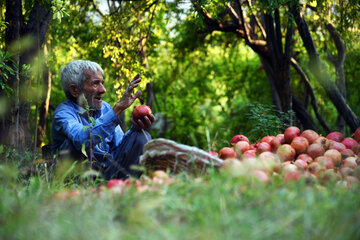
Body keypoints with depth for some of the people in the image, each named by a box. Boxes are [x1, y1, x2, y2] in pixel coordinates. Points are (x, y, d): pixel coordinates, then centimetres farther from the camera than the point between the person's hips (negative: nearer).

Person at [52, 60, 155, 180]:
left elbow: (118, 145, 6)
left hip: (110, 170, 6)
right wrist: (118, 108, -39)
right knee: (75, 143, -32)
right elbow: (83, 139, -38)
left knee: (141, 136, -7)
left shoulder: (105, 108, 7)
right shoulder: (63, 112, -15)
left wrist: (136, 128, -16)